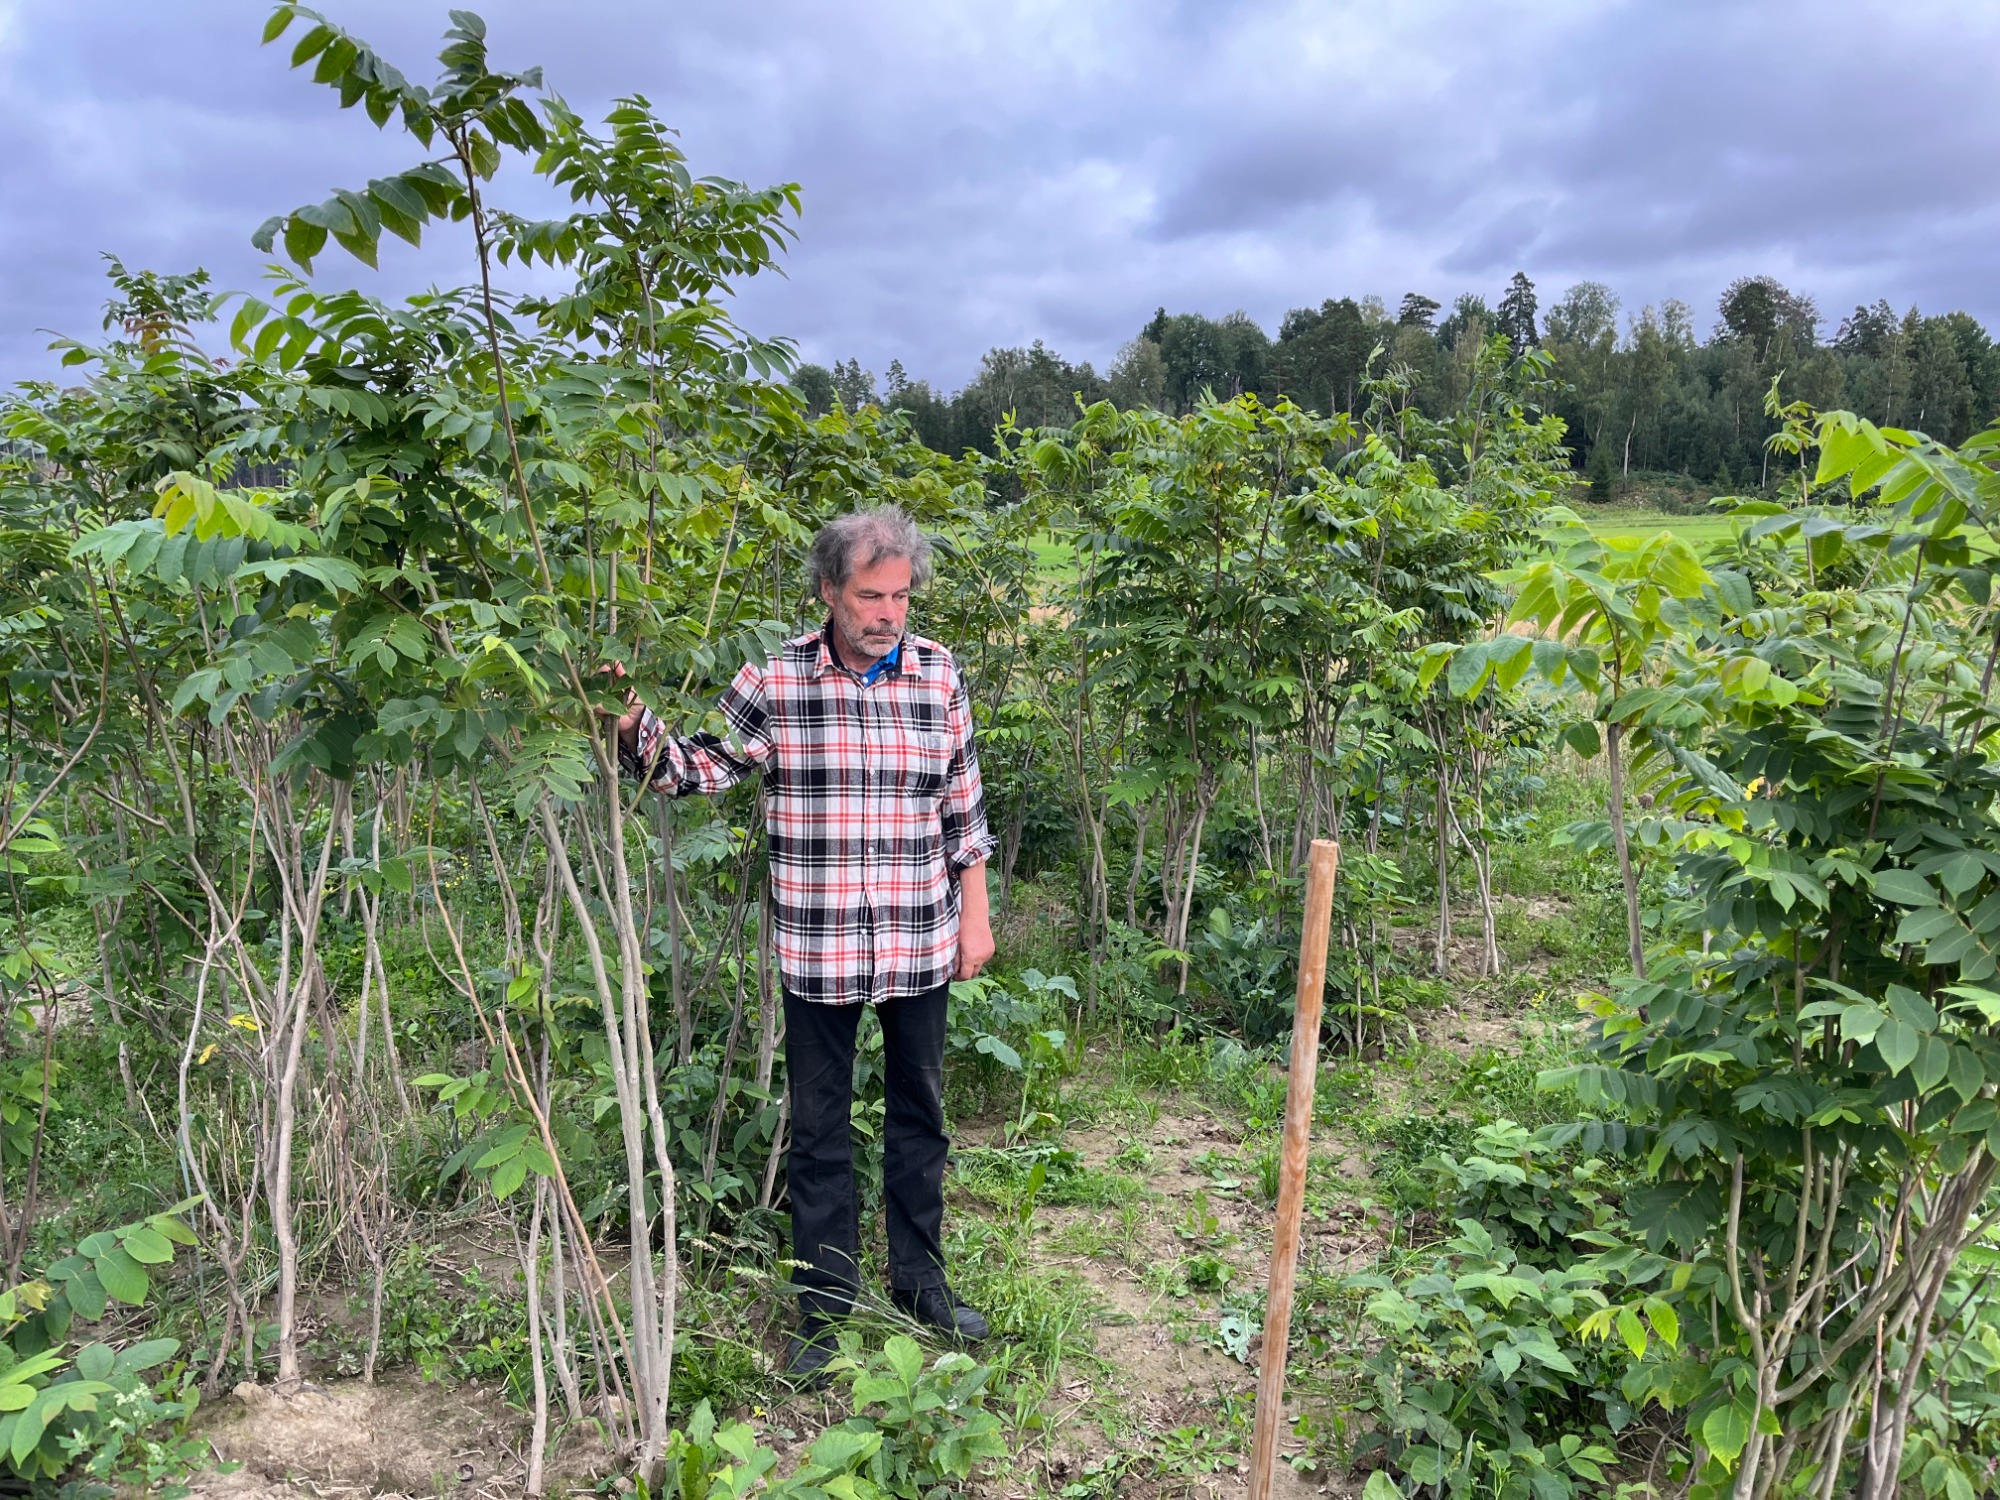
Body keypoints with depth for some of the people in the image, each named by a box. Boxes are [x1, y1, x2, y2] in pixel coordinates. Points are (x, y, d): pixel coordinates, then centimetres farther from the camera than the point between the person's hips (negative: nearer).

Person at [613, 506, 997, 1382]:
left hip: (920, 944, 2)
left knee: (919, 1112, 16)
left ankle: (919, 1280, 36)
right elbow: (703, 765, -3)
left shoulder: (938, 674, -1)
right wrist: (637, 731, -23)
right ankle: (824, 1303, 27)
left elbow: (963, 806, 6)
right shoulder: (776, 677, -7)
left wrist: (975, 914, 6)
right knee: (820, 1128, 10)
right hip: (817, 948, -2)